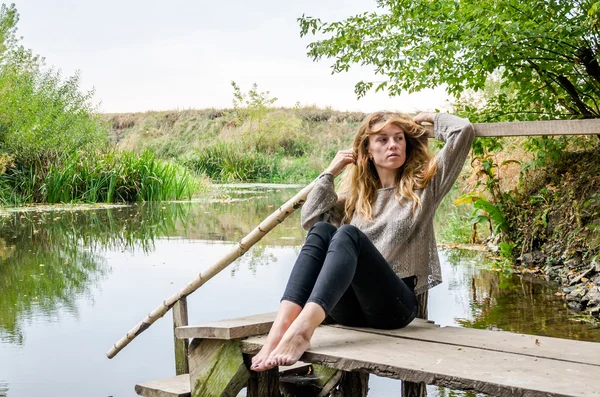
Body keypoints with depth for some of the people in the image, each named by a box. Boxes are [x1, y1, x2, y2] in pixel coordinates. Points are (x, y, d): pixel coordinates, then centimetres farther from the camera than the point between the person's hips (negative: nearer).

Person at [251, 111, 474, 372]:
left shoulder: (424, 185, 14)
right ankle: (280, 329, -45)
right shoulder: (357, 196, 24)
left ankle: (301, 331, -54)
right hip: (348, 307, 4)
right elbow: (310, 219, 10)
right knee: (322, 231, -24)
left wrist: (430, 119, 22)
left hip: (395, 303, -4)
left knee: (348, 234, -30)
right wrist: (330, 172, 15)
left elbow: (463, 131, 5)